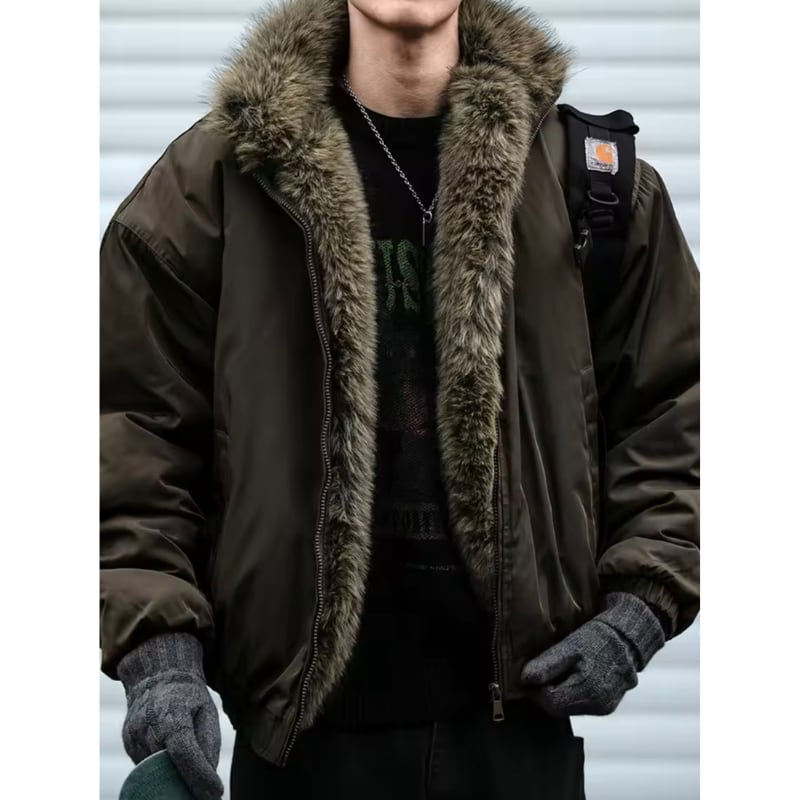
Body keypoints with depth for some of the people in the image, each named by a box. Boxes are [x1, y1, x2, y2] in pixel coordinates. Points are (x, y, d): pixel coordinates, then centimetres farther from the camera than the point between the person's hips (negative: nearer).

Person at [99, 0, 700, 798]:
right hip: (302, 713, -1)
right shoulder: (214, 176, -1)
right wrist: (157, 643, -11)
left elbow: (675, 409, 8)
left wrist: (637, 610, -3)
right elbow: (134, 419, -1)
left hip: (520, 712, 1)